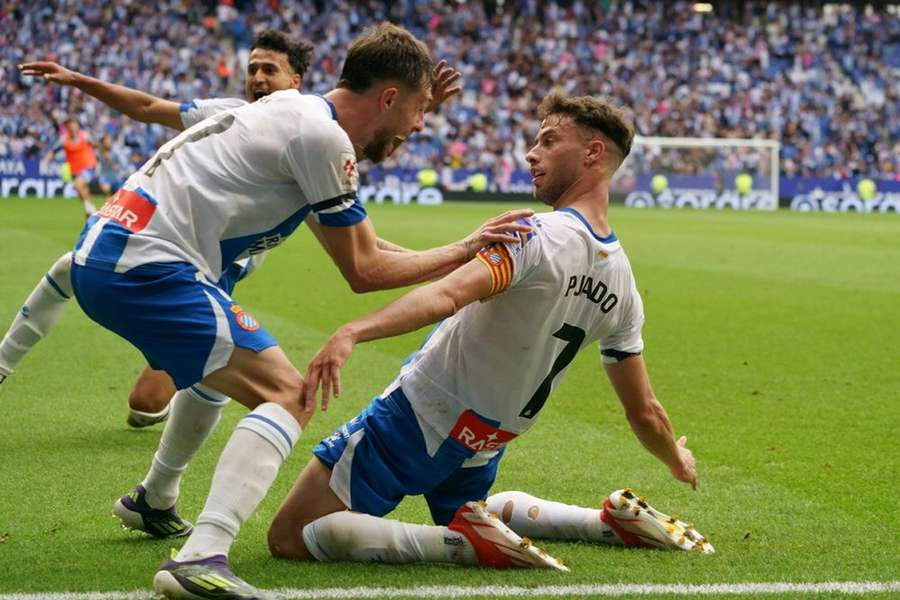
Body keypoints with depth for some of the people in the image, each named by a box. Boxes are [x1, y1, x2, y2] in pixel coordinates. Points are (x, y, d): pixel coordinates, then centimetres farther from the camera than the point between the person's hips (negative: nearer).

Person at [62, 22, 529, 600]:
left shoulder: (296, 112, 17)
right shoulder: (324, 138, -12)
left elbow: (356, 244, 24)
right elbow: (363, 270, -5)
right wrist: (466, 250, 3)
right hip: (145, 266, -10)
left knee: (223, 365, 35)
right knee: (289, 395, -15)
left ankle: (153, 502, 51)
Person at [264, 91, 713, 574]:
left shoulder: (540, 236, -19)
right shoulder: (622, 285, 3)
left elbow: (448, 295, -37)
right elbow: (645, 414, 9)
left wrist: (353, 332, -50)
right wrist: (678, 461, 30)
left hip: (416, 419, -8)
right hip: (485, 445, 8)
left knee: (289, 538, -4)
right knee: (466, 512, 39)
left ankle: (468, 542, -15)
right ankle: (615, 521, 17)